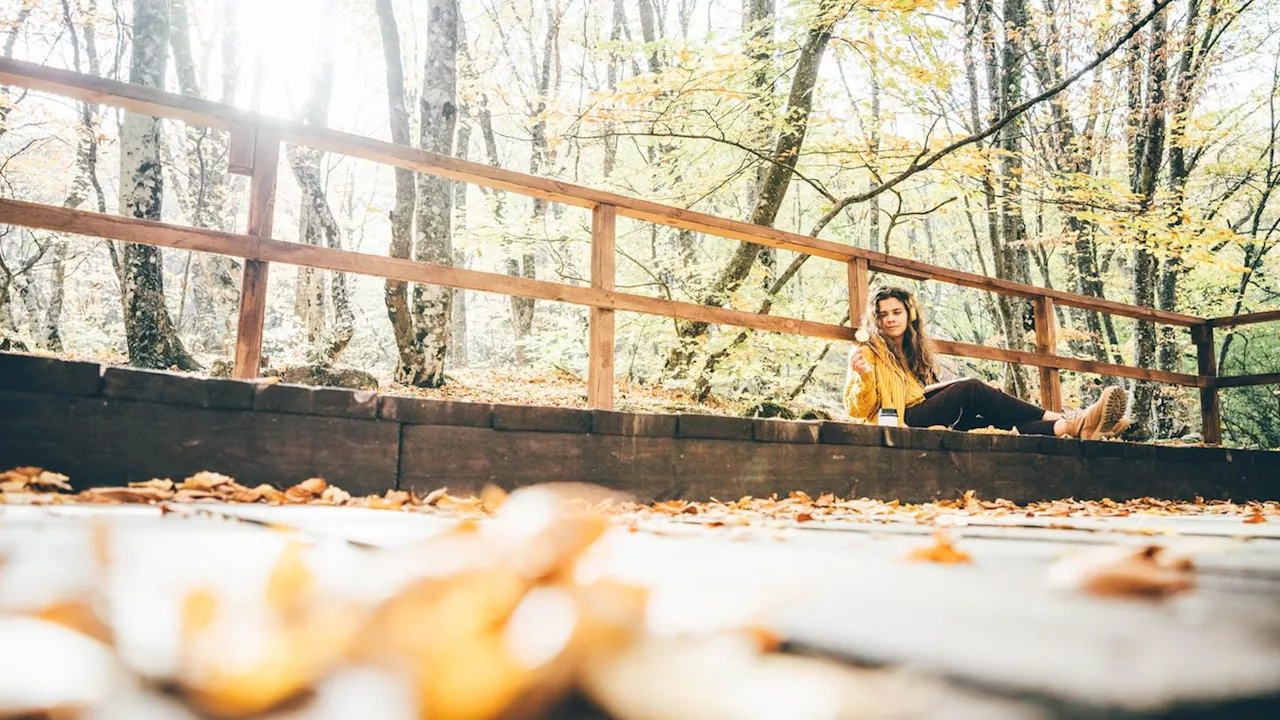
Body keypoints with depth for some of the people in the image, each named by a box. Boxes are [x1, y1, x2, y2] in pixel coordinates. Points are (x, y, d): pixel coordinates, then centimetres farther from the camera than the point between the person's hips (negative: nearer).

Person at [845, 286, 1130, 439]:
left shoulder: (915, 351, 27)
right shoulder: (867, 352, 7)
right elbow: (857, 410, -2)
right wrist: (864, 376, -21)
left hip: (933, 420, 6)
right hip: (902, 425, -6)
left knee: (996, 425, -21)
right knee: (970, 389, -25)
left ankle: (1073, 428, -42)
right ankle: (1070, 421, -26)